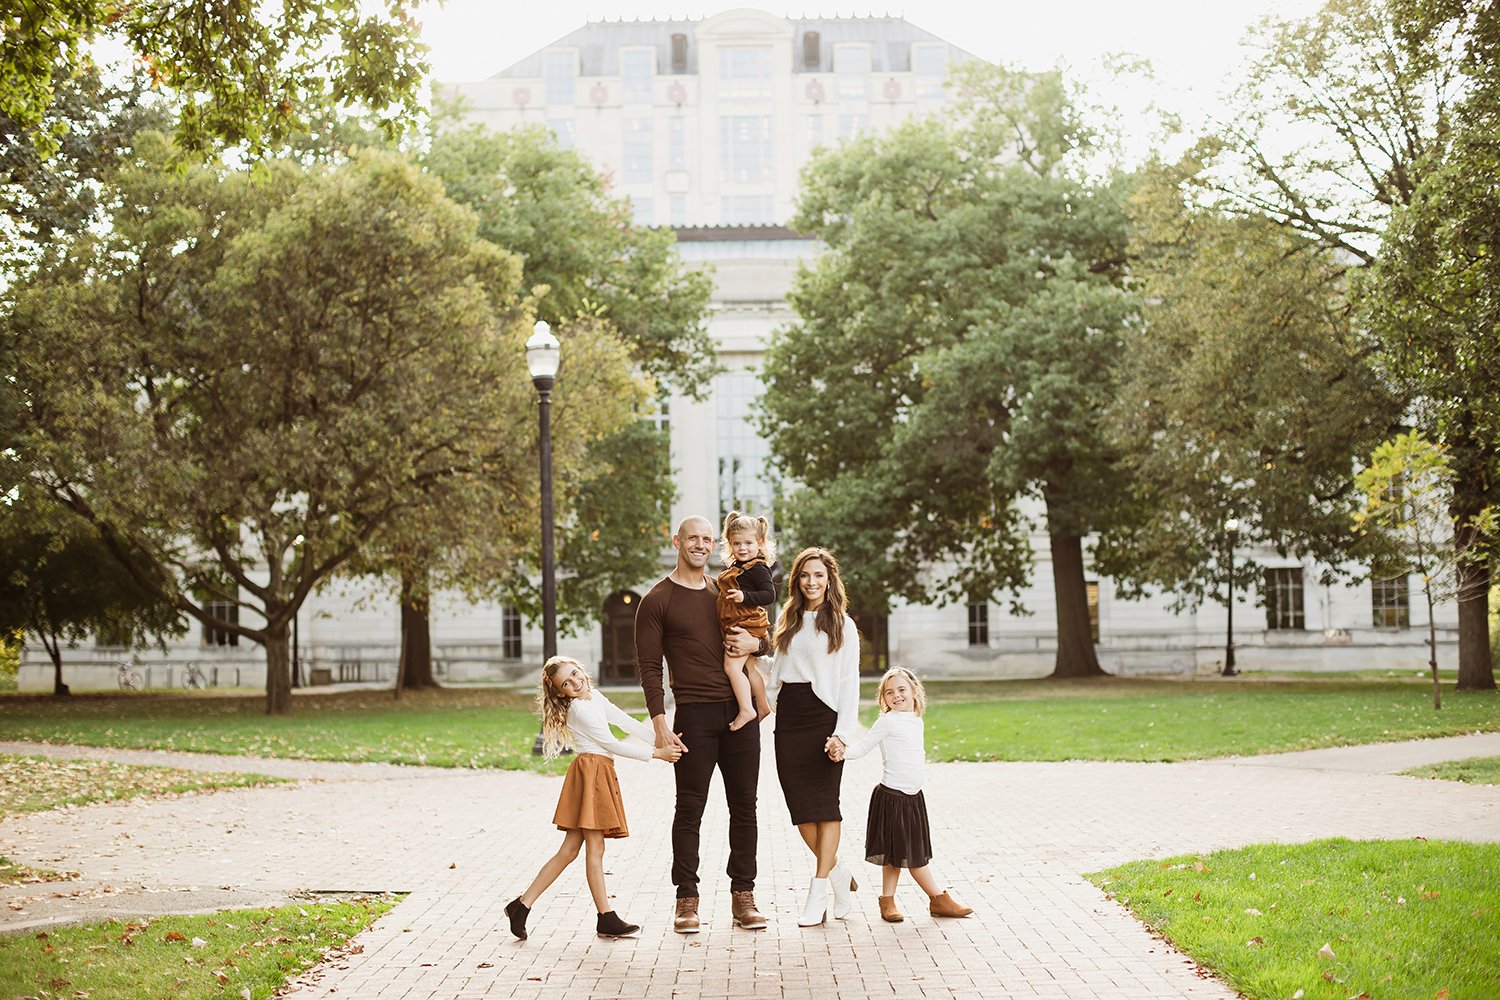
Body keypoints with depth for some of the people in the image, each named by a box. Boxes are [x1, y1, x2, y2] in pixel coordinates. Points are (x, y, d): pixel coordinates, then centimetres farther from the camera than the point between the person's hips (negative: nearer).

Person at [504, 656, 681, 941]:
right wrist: (656, 754, -8)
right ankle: (606, 919, -1)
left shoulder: (595, 697, 16)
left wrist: (662, 740, 4)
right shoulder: (580, 709, -12)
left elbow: (627, 722, 14)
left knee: (569, 851, 6)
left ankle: (523, 905, 7)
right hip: (590, 771, -9)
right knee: (595, 848, -4)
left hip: (600, 775, 9)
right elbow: (613, 744, -12)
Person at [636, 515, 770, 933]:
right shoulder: (657, 600, 0)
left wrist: (755, 643, -2)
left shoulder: (725, 592, 15)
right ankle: (687, 899, 4)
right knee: (690, 808, -2)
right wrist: (660, 724, -13)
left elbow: (766, 642, 23)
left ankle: (743, 896, 12)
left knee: (744, 805, 6)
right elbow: (649, 667, -4)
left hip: (739, 710, 5)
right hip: (694, 714, -5)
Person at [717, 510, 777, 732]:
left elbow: (769, 594, -22)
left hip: (747, 625, -10)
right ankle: (762, 705, 31)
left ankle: (746, 709, -13)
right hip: (736, 626, 10)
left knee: (732, 666, -16)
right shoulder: (736, 567, 14)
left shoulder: (757, 568, -15)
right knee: (748, 668, 19)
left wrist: (744, 596, -30)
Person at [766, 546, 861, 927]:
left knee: (824, 803, -6)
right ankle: (838, 876, 16)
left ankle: (819, 892, -4)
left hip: (824, 715, -4)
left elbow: (849, 683, -3)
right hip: (789, 716, 4)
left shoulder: (842, 625, 3)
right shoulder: (788, 621, 16)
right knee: (799, 803, 0)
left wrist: (842, 732, -13)